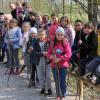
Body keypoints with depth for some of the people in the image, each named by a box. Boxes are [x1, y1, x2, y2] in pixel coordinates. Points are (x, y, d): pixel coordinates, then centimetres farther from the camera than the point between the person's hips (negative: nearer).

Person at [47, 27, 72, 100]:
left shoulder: (66, 44, -7)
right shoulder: (53, 44, 5)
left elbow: (68, 55, -14)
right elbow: (49, 53, 9)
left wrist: (59, 59, -21)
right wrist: (51, 56, -14)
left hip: (63, 65, -4)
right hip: (54, 65, 4)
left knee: (63, 81, 1)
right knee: (56, 81, 11)